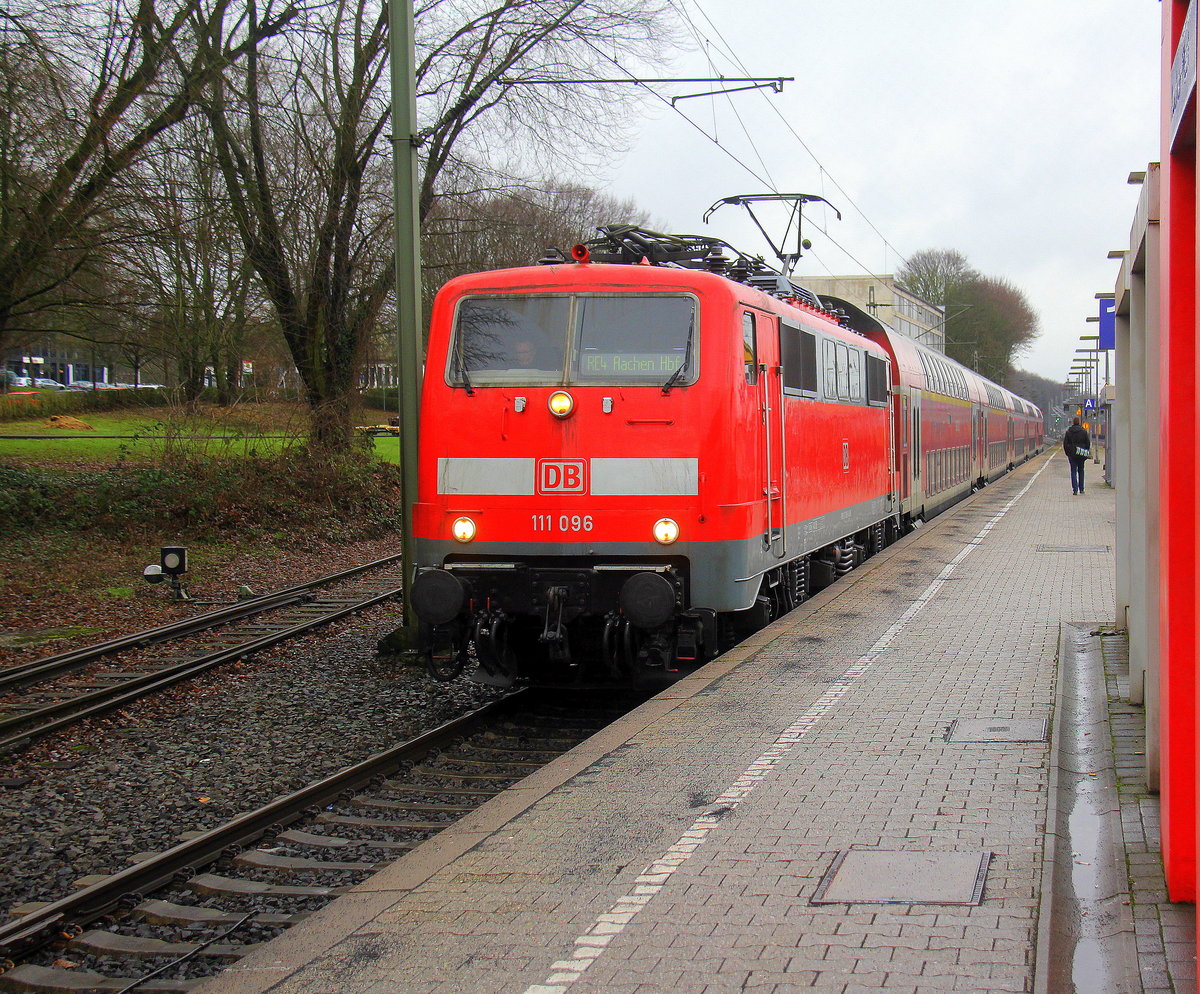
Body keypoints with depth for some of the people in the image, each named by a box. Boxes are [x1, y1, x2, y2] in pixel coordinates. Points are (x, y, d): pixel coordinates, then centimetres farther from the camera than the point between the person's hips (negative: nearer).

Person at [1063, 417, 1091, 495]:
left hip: (1072, 454, -1)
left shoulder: (1068, 432, -3)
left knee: (1073, 471, 1)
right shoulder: (1084, 431, 0)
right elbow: (1088, 443, 1)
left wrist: (1067, 453, 8)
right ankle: (1081, 489, 17)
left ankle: (1075, 490, -9)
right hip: (1081, 454, 1)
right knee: (1081, 471, 15)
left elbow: (1065, 444, -1)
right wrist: (1086, 452, 10)